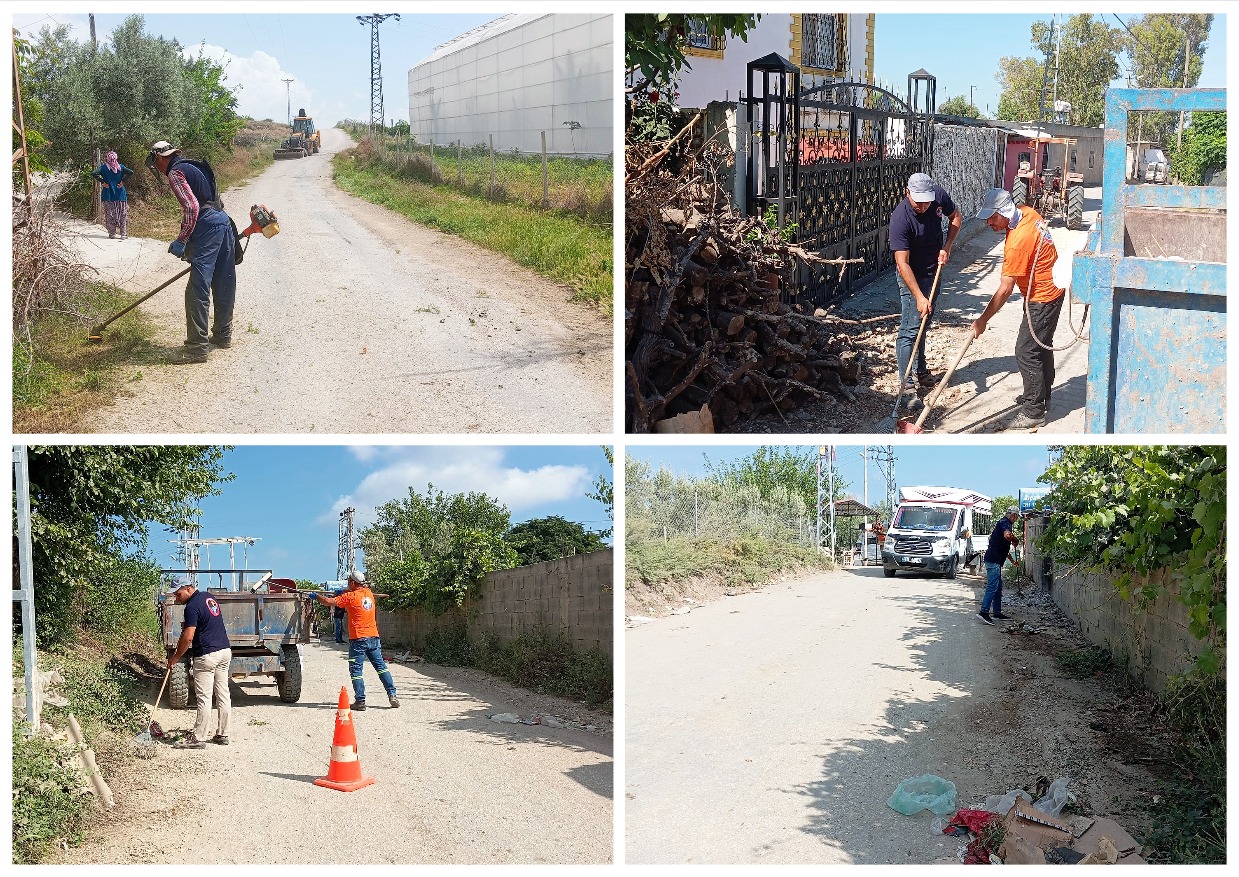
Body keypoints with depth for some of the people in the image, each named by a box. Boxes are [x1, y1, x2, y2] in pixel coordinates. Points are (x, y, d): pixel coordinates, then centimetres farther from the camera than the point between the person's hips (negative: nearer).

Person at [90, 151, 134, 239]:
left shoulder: (103, 167, -2)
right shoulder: (120, 167, 1)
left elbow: (94, 174, -15)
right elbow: (130, 172, -11)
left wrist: (103, 182, -7)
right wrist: (122, 181, -6)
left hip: (108, 195, -1)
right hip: (120, 194, 1)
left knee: (110, 214, 6)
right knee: (122, 214, 5)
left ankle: (112, 233, 5)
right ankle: (124, 233, 2)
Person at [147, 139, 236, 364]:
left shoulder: (175, 173, -3)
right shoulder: (195, 167, 25)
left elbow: (191, 207, -15)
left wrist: (182, 241, -9)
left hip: (207, 225, -10)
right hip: (224, 221, 10)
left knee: (197, 289, -11)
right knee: (223, 284, 17)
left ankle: (197, 347, -14)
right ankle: (223, 335, 29)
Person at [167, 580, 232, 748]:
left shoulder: (192, 607, -14)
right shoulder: (209, 597, 13)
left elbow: (188, 637, -20)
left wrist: (175, 657, -9)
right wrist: (188, 627, 17)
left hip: (207, 655, -9)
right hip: (225, 651, 9)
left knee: (204, 698, -4)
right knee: (223, 694, 10)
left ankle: (198, 739, -1)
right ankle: (222, 735, 15)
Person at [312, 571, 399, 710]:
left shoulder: (350, 597, -10)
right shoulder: (369, 593, 9)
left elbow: (329, 602, -9)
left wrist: (317, 595, 6)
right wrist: (344, 592, 25)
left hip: (358, 639, -6)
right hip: (373, 637, 6)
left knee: (356, 670, 2)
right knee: (381, 667, 10)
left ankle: (360, 701, -2)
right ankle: (392, 696, 6)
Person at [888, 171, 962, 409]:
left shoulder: (939, 195, -15)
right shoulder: (900, 219, -32)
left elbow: (956, 217, 7)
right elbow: (902, 264, -32)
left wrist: (947, 247, -8)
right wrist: (919, 297, -37)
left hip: (933, 271, 6)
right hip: (911, 276, -6)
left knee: (924, 324, 19)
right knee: (910, 330, -10)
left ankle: (921, 372, 34)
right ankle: (907, 385, -8)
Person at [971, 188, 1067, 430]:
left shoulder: (1018, 241, -31)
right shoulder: (1027, 213, -4)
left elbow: (1005, 290, -27)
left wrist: (983, 320, -20)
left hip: (1042, 299, -10)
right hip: (1051, 290, 10)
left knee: (1026, 352, -6)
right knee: (1041, 346, 22)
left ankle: (1034, 411, 1)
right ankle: (1042, 396, 38)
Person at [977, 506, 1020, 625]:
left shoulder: (1003, 522, 22)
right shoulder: (1005, 522, -9)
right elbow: (1007, 535, -34)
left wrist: (1011, 559, 42)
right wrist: (1015, 540, -12)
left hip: (995, 560, 11)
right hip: (994, 560, -11)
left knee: (998, 587, 14)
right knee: (992, 586, -14)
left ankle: (997, 612, 18)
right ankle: (984, 612, -19)